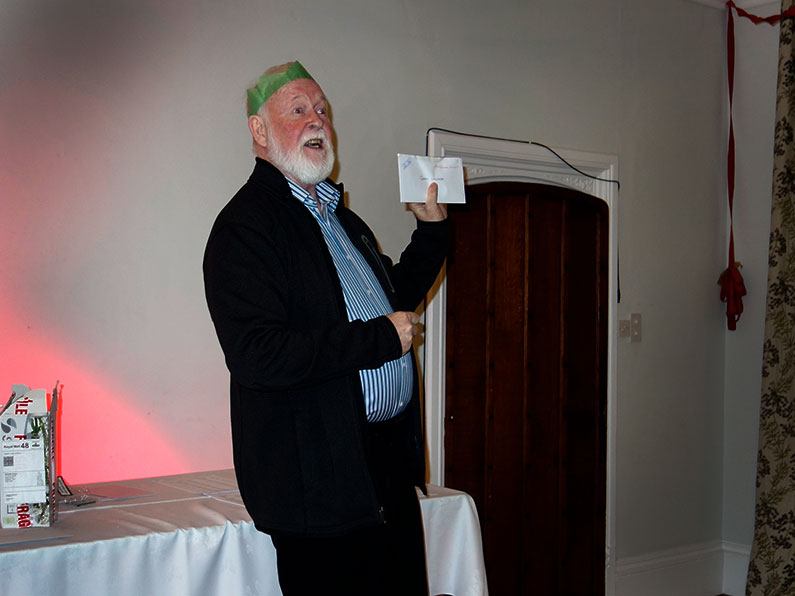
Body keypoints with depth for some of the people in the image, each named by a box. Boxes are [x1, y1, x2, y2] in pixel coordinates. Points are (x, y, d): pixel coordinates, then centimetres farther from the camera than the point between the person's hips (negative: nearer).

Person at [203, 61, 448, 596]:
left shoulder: (340, 217, 17)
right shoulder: (244, 226, -12)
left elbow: (395, 298, 32)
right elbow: (257, 357, -25)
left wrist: (432, 227, 19)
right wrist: (381, 338, -18)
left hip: (389, 466, 9)